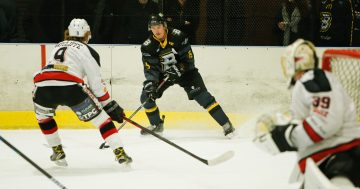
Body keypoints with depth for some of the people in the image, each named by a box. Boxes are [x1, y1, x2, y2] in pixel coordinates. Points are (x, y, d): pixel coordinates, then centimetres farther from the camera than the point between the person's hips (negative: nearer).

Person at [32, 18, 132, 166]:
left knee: (42, 115, 35)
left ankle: (58, 152, 30)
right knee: (101, 118, 9)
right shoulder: (88, 51, 16)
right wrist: (110, 106, 18)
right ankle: (120, 153, 0)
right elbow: (96, 83, 10)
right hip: (71, 88, -4)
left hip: (42, 87, 4)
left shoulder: (59, 46, 33)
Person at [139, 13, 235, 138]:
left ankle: (226, 124, -15)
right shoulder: (148, 46, -16)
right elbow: (150, 68, -18)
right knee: (146, 97, -8)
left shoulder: (177, 36, -23)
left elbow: (188, 58, -19)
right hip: (163, 74, 3)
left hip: (184, 71, -3)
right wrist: (150, 83, -35)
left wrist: (177, 69, -32)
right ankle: (156, 125, 15)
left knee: (201, 95, -17)